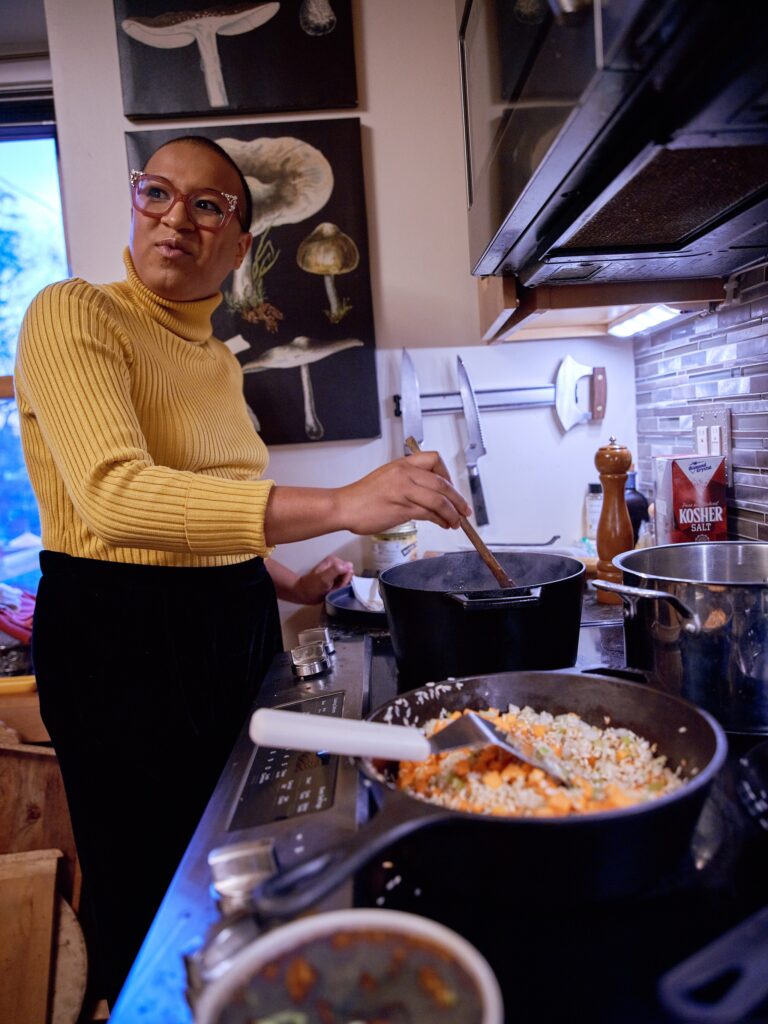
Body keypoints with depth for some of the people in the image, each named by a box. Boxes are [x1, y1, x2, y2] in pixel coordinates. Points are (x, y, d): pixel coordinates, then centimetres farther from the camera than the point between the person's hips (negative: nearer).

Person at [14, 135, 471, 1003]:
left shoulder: (219, 359, 11)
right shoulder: (75, 315, -12)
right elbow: (115, 493, -29)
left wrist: (286, 582, 8)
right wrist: (338, 506, -38)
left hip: (232, 629, 7)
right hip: (122, 639, -7)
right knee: (154, 907, 10)